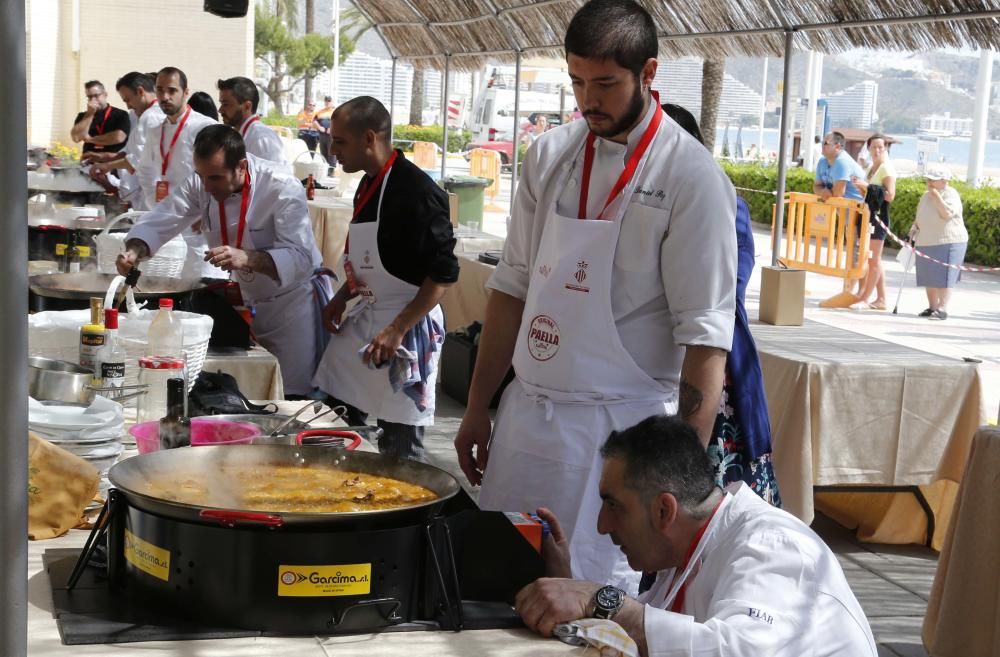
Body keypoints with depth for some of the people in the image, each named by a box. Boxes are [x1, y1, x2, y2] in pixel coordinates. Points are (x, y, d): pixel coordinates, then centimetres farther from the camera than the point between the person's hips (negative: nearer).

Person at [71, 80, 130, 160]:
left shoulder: (121, 115, 3)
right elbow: (76, 138, 0)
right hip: (90, 162, 3)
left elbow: (119, 137, -12)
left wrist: (90, 139, -1)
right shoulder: (83, 116, 14)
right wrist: (89, 114, -3)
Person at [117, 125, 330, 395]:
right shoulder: (200, 185, -9)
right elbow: (159, 221, -10)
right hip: (247, 301, 6)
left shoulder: (282, 188, -27)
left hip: (294, 299, -6)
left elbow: (300, 258, -31)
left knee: (296, 395, -6)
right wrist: (135, 250, -32)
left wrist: (248, 258, -47)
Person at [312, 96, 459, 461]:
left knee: (399, 449, -1)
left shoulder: (416, 191, -19)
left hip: (406, 329, -9)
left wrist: (397, 330, -23)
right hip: (364, 321, 9)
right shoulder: (369, 184, 9)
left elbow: (443, 273, -21)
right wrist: (343, 297, 8)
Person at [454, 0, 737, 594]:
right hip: (527, 413, 5)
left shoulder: (690, 176, -11)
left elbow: (704, 337, -12)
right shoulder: (551, 155, 6)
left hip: (621, 429, -5)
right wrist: (478, 408, 12)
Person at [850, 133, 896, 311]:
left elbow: (889, 195, -18)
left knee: (874, 260, -6)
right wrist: (861, 186, 6)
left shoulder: (887, 168, -9)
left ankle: (864, 299, -5)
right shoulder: (871, 168, 17)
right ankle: (881, 299, 14)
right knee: (874, 260, 10)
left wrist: (867, 186, -21)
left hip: (878, 217, -9)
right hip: (868, 215, 9)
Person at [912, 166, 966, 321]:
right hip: (927, 243, 8)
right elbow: (921, 216, 28)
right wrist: (916, 225, 8)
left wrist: (936, 195, -20)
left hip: (948, 243, -8)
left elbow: (947, 214, -26)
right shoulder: (926, 195, 14)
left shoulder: (950, 194, -9)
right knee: (929, 277, 8)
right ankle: (932, 307, 16)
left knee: (943, 277, -11)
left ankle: (942, 309, -13)